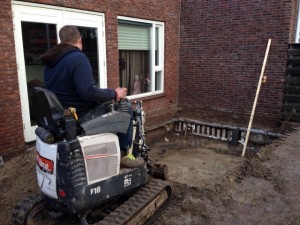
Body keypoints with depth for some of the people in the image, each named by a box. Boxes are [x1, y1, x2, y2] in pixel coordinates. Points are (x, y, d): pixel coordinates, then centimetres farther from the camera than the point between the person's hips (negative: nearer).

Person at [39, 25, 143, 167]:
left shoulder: (51, 62, 8)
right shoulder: (78, 58, -20)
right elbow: (88, 92, -28)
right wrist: (114, 93, -13)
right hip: (82, 117, -9)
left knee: (106, 105, 28)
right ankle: (124, 151, 12)